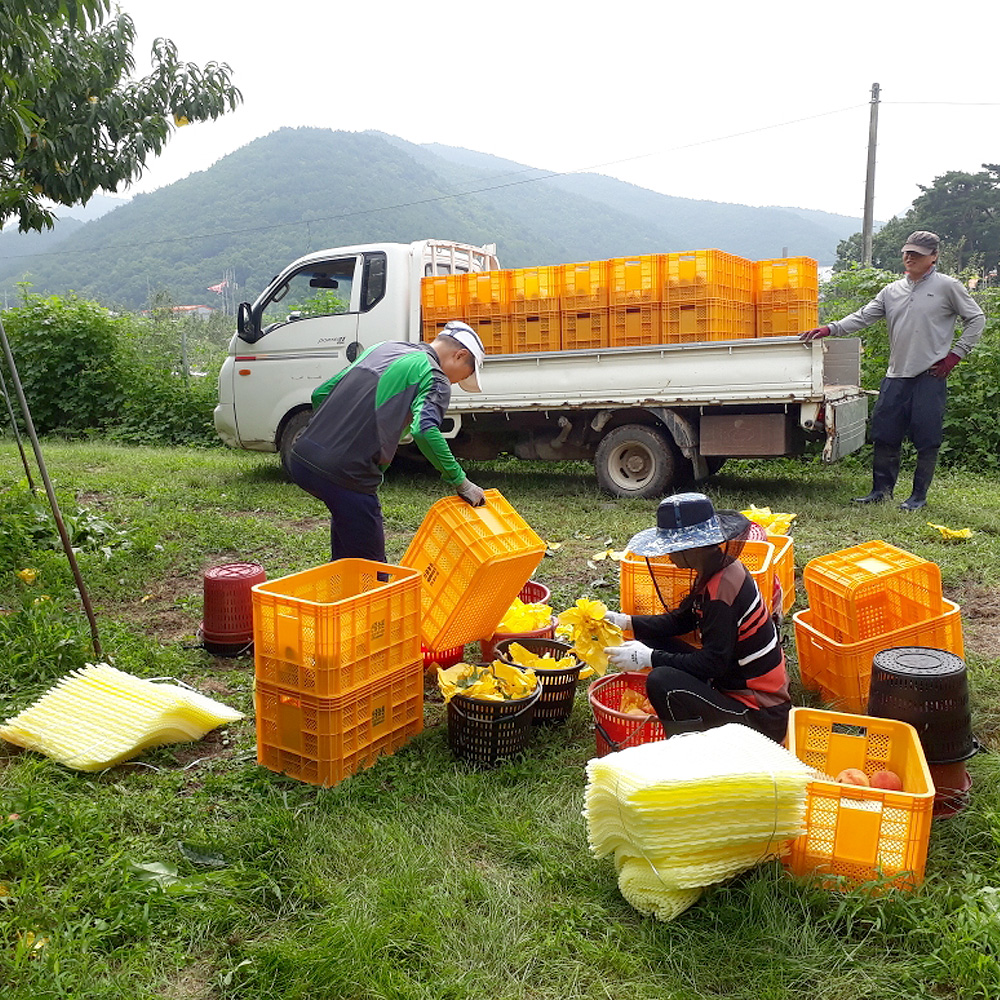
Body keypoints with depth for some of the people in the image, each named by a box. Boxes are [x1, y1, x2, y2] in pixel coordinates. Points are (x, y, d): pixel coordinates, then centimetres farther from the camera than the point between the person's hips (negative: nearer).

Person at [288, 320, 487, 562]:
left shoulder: (382, 349, 23)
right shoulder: (435, 379, 0)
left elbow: (320, 394, 23)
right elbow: (424, 431, -20)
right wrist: (461, 482, -11)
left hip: (301, 458, 8)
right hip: (345, 475, -8)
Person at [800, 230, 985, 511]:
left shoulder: (948, 287, 2)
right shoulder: (892, 291, 14)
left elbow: (976, 319, 5)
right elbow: (862, 317, 11)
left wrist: (955, 354, -3)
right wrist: (829, 329, -4)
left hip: (931, 376, -4)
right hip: (896, 375, 5)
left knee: (927, 440, 0)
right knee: (884, 435, 5)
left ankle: (919, 495, 10)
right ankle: (881, 490, 17)